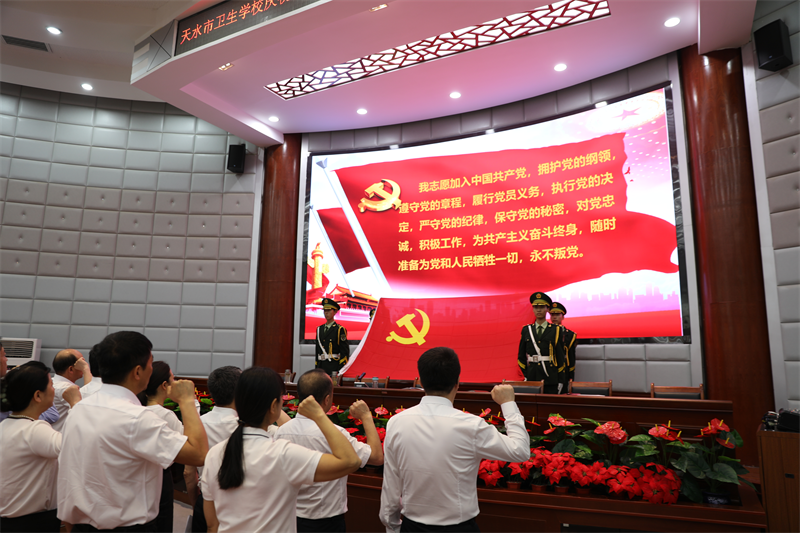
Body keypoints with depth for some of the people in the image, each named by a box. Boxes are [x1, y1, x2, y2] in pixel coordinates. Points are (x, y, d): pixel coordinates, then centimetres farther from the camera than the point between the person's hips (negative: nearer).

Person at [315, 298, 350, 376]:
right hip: (321, 367, 6)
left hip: (334, 367, -5)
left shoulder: (339, 330, -3)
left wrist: (341, 370, -12)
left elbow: (345, 352, -7)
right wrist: (316, 367, 15)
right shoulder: (319, 329, 16)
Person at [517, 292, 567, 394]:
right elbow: (521, 356, 12)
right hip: (531, 378, 2)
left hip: (550, 380, -2)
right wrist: (526, 375, 3)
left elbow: (560, 357, 2)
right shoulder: (526, 330, 9)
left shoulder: (556, 331, 3)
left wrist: (561, 381, -1)